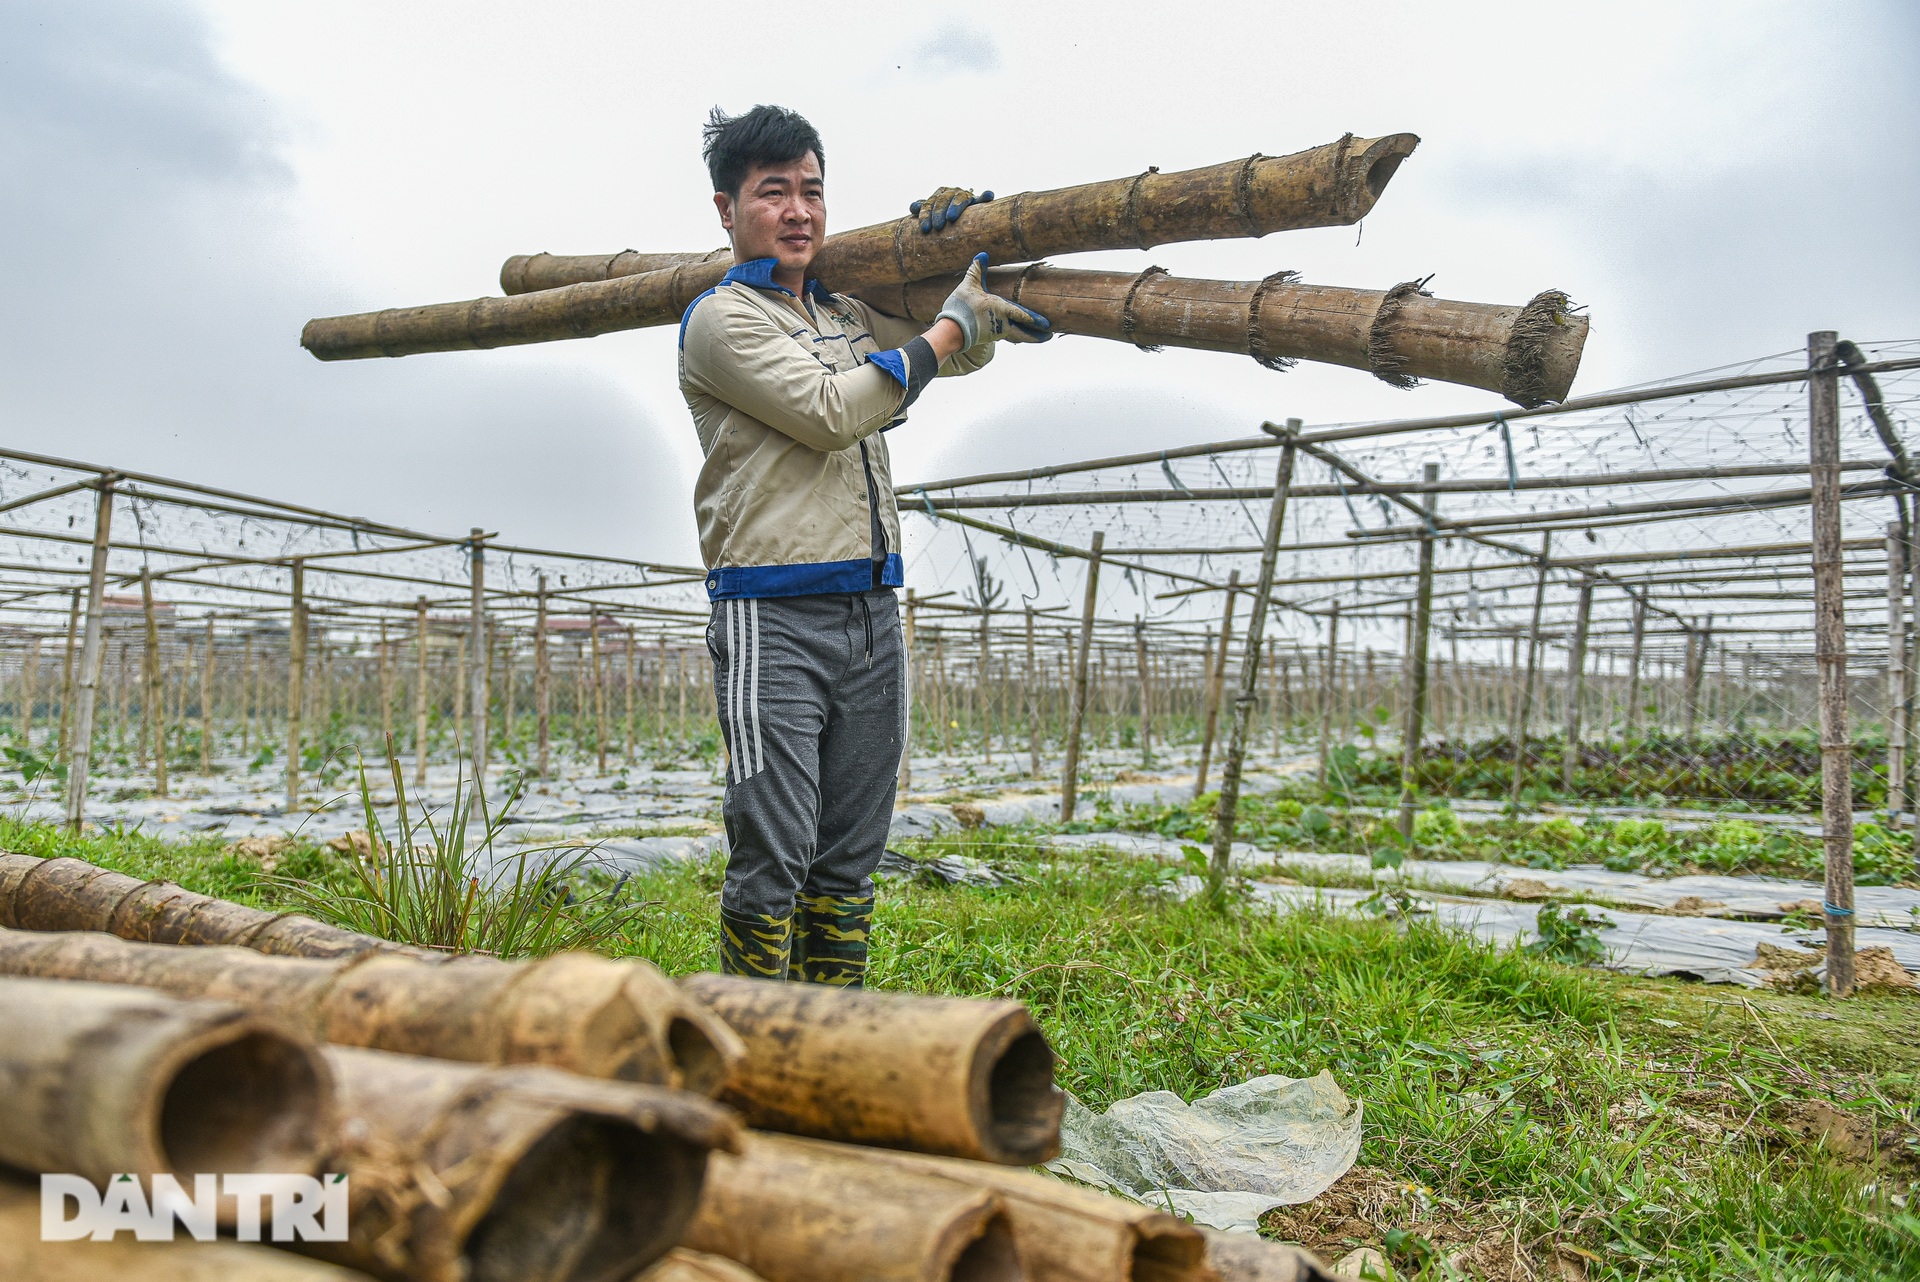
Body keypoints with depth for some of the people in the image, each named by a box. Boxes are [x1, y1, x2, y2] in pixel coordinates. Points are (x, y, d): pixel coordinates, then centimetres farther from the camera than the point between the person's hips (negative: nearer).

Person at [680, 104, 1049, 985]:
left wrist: (948, 243, 14)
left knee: (850, 862, 10)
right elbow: (830, 410, -13)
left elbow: (967, 352, 30)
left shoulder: (846, 314, 21)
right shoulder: (722, 320, -1)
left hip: (872, 613, 7)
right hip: (772, 619, -7)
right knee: (772, 860, -7)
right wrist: (949, 327, -7)